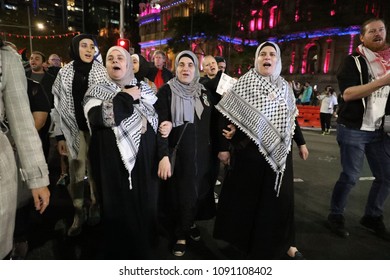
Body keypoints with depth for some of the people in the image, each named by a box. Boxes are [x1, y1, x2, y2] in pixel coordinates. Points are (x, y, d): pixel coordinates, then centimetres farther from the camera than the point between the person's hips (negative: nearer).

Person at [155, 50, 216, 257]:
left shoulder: (204, 92, 8)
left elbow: (212, 123, 12)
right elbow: (161, 125, -13)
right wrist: (163, 155, -22)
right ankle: (180, 234, 24)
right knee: (180, 193, 4)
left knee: (199, 190, 12)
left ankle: (192, 223, 37)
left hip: (202, 153, 4)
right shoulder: (166, 91, -6)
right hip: (178, 153, -4)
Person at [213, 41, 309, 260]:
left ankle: (282, 242, 30)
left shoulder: (285, 86, 9)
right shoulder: (245, 83, -4)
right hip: (251, 150, -4)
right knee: (248, 194, 7)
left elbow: (292, 117, 17)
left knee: (280, 196, 11)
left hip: (280, 150, 4)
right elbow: (229, 114, -6)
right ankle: (247, 239, 29)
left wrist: (301, 142, 18)